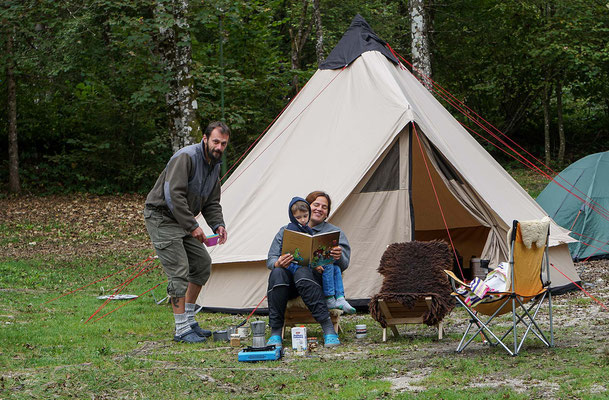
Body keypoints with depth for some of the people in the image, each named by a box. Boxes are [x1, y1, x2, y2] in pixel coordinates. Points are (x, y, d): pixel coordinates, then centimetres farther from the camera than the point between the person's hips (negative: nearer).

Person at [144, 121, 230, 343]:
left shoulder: (215, 166, 8)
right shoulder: (186, 157, -22)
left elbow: (212, 203, 13)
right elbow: (173, 194, -29)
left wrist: (218, 225, -6)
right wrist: (192, 226, -26)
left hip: (182, 220, 10)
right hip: (161, 217, -10)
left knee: (203, 263, 10)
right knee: (179, 271, -14)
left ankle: (189, 320, 19)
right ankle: (181, 330, -10)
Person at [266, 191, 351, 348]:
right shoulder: (286, 231, 20)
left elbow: (343, 265, 5)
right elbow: (271, 260, 10)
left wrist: (339, 257, -21)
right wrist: (278, 263, -16)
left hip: (318, 279, -2)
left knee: (302, 273, -37)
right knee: (277, 273, -33)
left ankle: (328, 329, -40)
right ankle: (275, 332, -30)